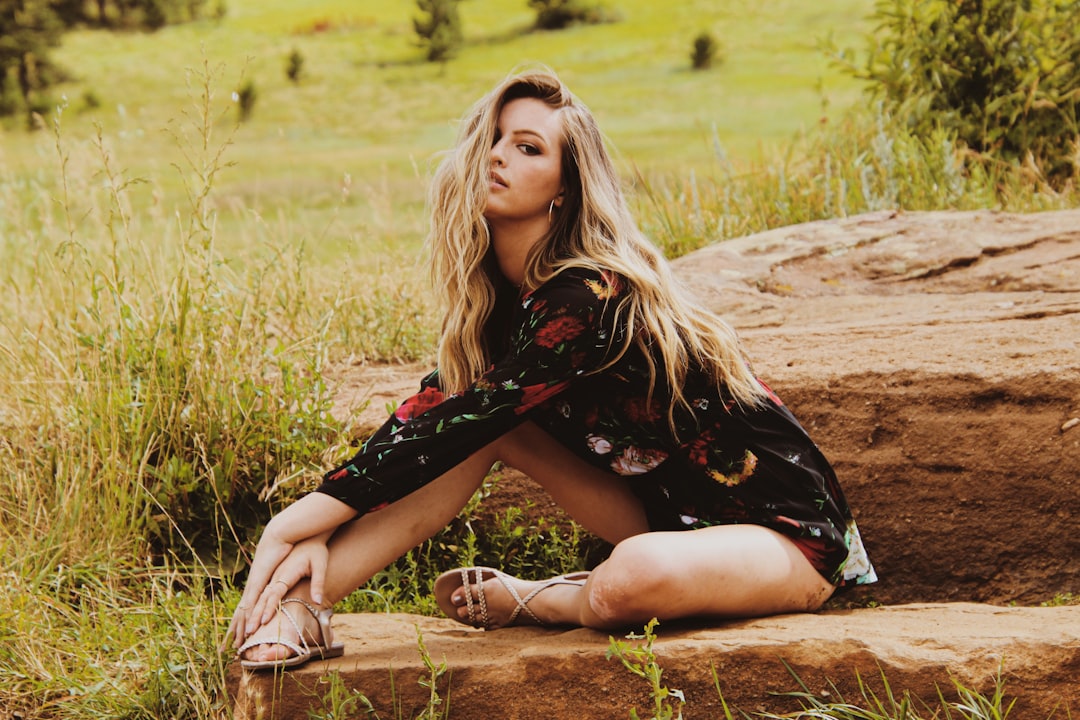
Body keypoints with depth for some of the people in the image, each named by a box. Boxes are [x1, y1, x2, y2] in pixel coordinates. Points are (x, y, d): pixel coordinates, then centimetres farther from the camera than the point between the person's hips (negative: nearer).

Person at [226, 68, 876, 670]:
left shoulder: (587, 299, -25)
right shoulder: (493, 292, 1)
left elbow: (460, 423, -27)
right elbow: (433, 405, -5)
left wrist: (312, 514, -25)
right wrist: (317, 532, -18)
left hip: (789, 529, -8)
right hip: (673, 514, 8)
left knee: (634, 577, -39)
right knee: (486, 425, -6)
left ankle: (530, 603, -5)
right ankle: (303, 606, -14)